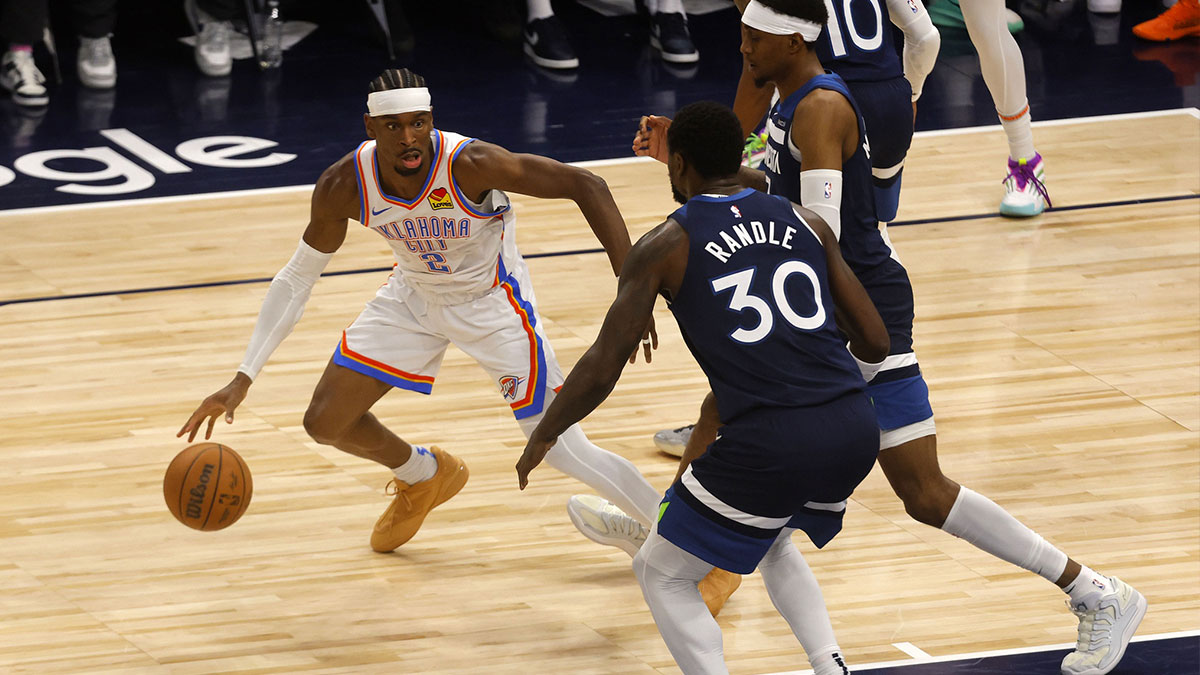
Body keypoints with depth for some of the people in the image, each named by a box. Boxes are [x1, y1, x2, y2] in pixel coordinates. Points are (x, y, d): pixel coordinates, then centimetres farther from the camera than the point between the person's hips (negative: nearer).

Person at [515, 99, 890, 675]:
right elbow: (874, 344, 15)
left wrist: (542, 437, 18)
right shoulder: (806, 223, 14)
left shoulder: (663, 248, 3)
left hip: (770, 444, -6)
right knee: (772, 542, 35)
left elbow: (602, 370, 0)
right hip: (856, 430, 6)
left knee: (662, 574, 15)